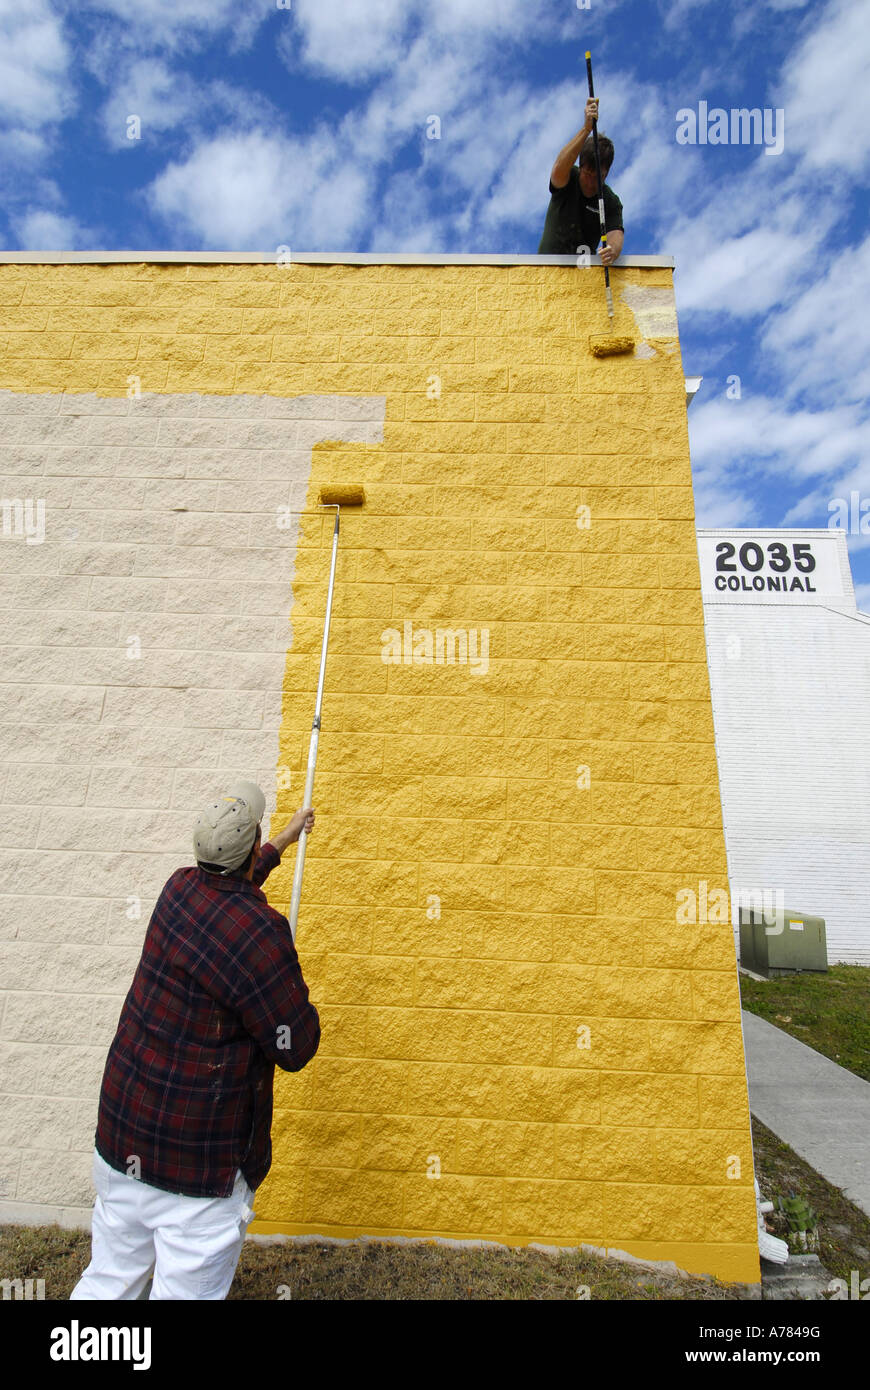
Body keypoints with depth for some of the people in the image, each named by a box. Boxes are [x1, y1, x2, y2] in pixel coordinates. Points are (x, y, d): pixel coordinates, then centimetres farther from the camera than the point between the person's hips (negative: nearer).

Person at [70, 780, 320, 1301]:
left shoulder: (180, 887, -6)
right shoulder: (260, 933, -29)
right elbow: (296, 1049, -20)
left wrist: (284, 840, 32)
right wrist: (299, 994, 0)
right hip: (198, 1156, -7)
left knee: (109, 1282, 25)